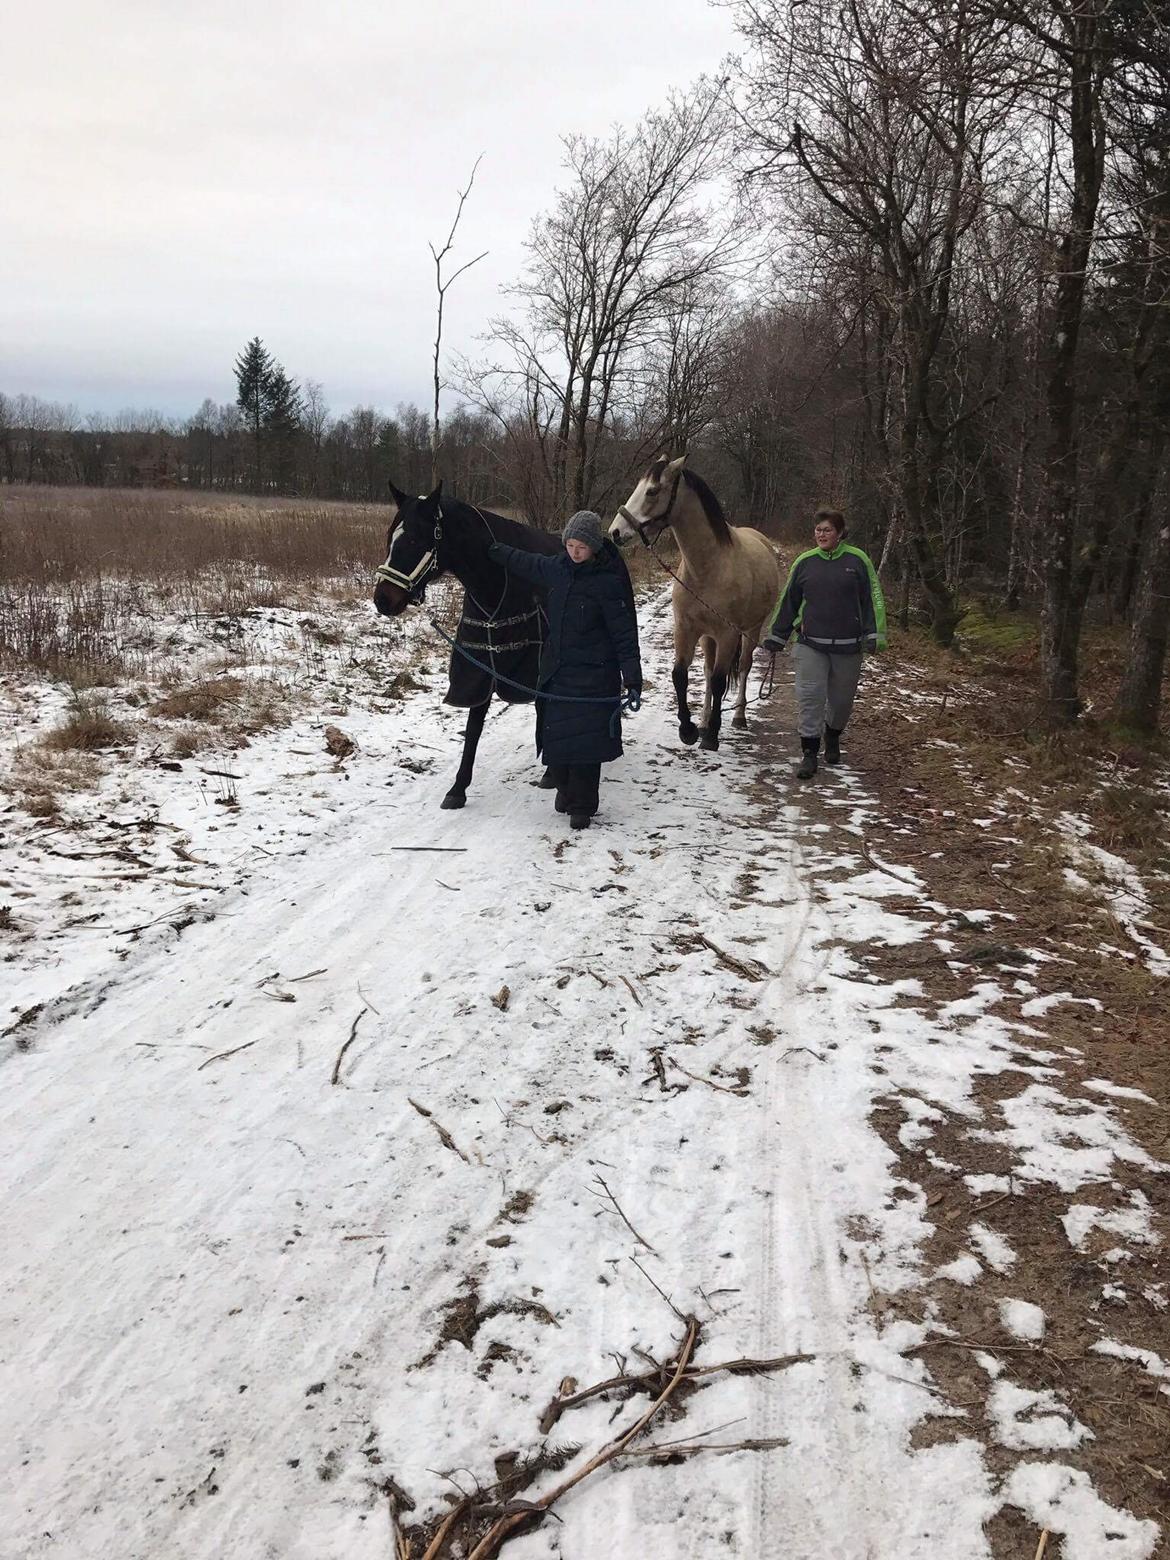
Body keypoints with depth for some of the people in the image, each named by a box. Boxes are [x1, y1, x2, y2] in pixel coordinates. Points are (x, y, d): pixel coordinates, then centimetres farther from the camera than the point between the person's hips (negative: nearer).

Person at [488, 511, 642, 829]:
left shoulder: (608, 582, -14)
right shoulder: (557, 569, 3)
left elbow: (624, 634, -14)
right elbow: (524, 563, 25)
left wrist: (633, 680, -18)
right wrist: (491, 549, 30)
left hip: (593, 674, -6)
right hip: (557, 668, 6)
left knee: (585, 739, -5)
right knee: (554, 734, 9)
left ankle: (582, 806, 8)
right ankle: (565, 787, 33)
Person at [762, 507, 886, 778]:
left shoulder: (857, 560, 0)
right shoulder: (804, 562, 4)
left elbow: (872, 600, 1)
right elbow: (788, 602, 10)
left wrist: (874, 634, -7)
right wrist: (775, 636, 11)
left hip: (847, 645, 0)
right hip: (810, 645, 0)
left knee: (842, 698, 12)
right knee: (809, 696, -8)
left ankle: (833, 736, 40)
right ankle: (809, 752, 0)